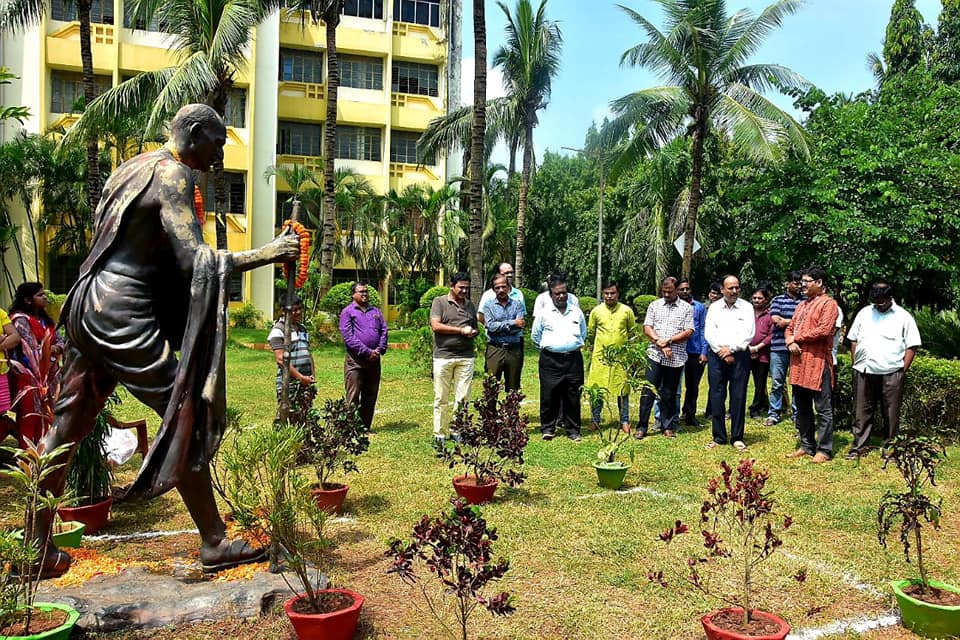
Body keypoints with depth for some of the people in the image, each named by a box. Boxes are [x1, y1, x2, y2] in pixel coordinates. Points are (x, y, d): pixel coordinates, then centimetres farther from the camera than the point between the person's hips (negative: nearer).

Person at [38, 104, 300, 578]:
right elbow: (195, 260, -23)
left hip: (91, 304, 10)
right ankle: (214, 543, 1)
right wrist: (267, 253, -20)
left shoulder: (131, 167, 17)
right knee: (185, 418, -5)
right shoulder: (174, 175, -12)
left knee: (67, 427, 12)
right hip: (125, 317, -10)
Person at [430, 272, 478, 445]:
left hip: (466, 357, 4)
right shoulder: (439, 302, 2)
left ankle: (458, 431, 12)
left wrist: (473, 332, 2)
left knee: (463, 398, 3)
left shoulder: (470, 305, 18)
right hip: (443, 356, -4)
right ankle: (439, 434, 8)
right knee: (441, 398, 1)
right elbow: (435, 326, -10)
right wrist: (461, 330, -9)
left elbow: (475, 328, 28)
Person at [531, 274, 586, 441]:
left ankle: (573, 429, 13)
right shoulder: (544, 313, 4)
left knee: (573, 395, 3)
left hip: (573, 359, 2)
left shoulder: (577, 312, 11)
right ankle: (548, 428, 9)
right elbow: (535, 336, 16)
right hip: (550, 360, -2)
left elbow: (583, 334, 26)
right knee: (549, 395, -3)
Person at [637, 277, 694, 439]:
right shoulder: (654, 305, 10)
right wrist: (659, 343, -11)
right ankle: (642, 427, 1)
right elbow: (647, 327, 3)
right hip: (655, 355, 1)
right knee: (648, 391, -4)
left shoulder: (687, 308, 5)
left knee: (669, 394, 7)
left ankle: (668, 427, 18)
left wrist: (669, 341, -13)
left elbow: (689, 331, -3)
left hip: (676, 357, -1)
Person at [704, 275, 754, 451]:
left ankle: (737, 438, 9)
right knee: (716, 397, 2)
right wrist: (723, 353, -8)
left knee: (738, 397, 0)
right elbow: (709, 333, 1)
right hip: (717, 356, 1)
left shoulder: (746, 307, 4)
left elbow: (749, 333, -5)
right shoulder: (714, 307, 8)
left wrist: (731, 349, -11)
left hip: (739, 356, -1)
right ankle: (719, 437, 11)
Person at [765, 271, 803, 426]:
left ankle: (797, 414, 14)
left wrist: (785, 321, -5)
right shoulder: (778, 300, 8)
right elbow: (775, 320, -4)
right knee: (777, 382, 4)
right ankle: (774, 413, 11)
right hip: (779, 346, 0)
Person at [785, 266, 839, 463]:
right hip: (798, 362, 9)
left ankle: (824, 450, 2)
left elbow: (823, 330, -17)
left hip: (818, 362, -8)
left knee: (823, 409, -2)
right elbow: (790, 328, 19)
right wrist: (790, 342, -4)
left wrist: (797, 337, -8)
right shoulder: (802, 305, 21)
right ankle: (807, 446, 22)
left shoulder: (828, 303, -5)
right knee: (802, 408, 13)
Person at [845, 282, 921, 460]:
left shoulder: (903, 317, 1)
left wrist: (903, 371, -4)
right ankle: (858, 447, 13)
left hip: (891, 374, -2)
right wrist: (855, 365, 6)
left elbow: (912, 346, 1)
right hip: (863, 372, 3)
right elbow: (854, 340, 14)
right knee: (862, 412, 6)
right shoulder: (864, 313, 10)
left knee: (891, 413, 4)